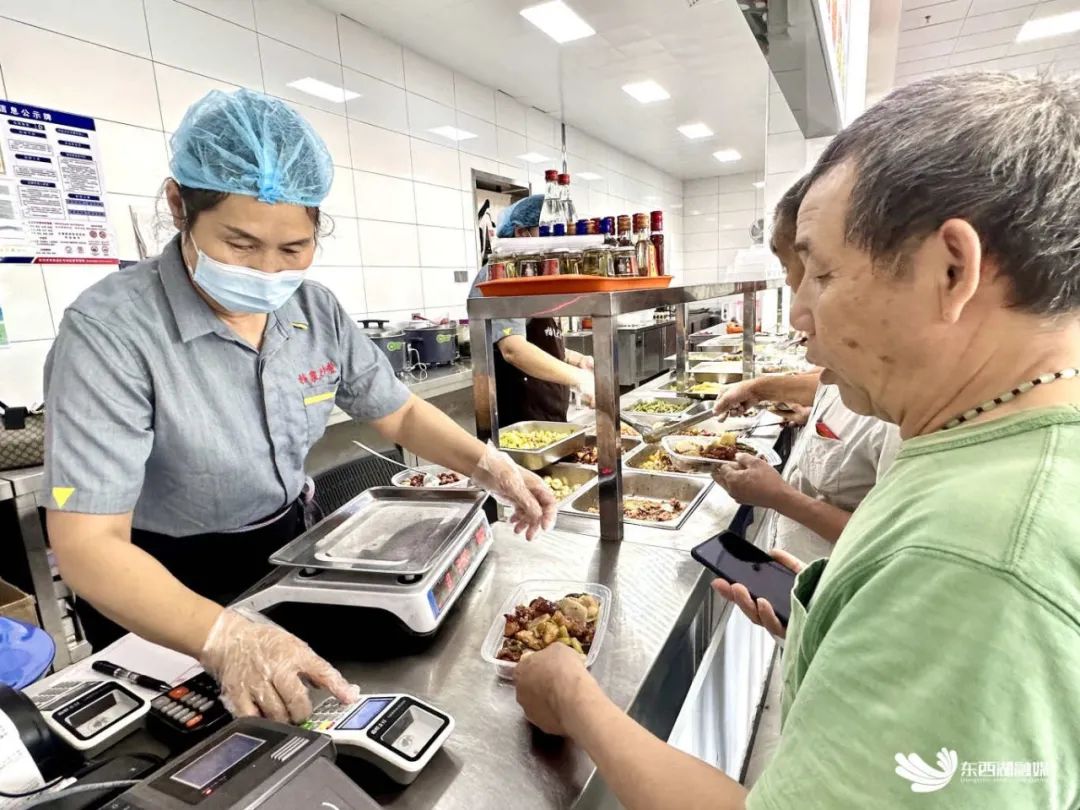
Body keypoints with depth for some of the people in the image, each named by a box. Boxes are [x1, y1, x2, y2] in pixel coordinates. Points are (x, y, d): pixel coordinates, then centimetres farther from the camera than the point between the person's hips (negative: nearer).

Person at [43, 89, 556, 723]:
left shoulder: (317, 311, -10)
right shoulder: (112, 329, -26)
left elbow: (398, 412, -2)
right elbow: (87, 544, -31)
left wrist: (488, 465, -19)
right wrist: (225, 637, -48)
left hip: (283, 551, 5)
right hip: (162, 590, -4)